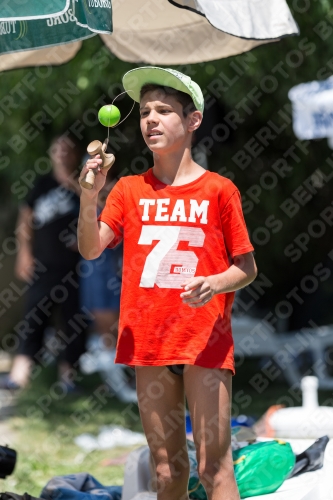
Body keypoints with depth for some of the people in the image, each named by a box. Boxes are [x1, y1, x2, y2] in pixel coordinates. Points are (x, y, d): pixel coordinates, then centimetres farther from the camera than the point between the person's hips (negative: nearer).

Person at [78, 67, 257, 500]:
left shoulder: (219, 191, 0)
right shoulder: (129, 190, 9)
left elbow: (247, 268, 3)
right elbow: (91, 249, -3)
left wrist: (214, 283, -18)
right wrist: (89, 195, -19)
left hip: (205, 341, -3)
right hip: (149, 345, 3)